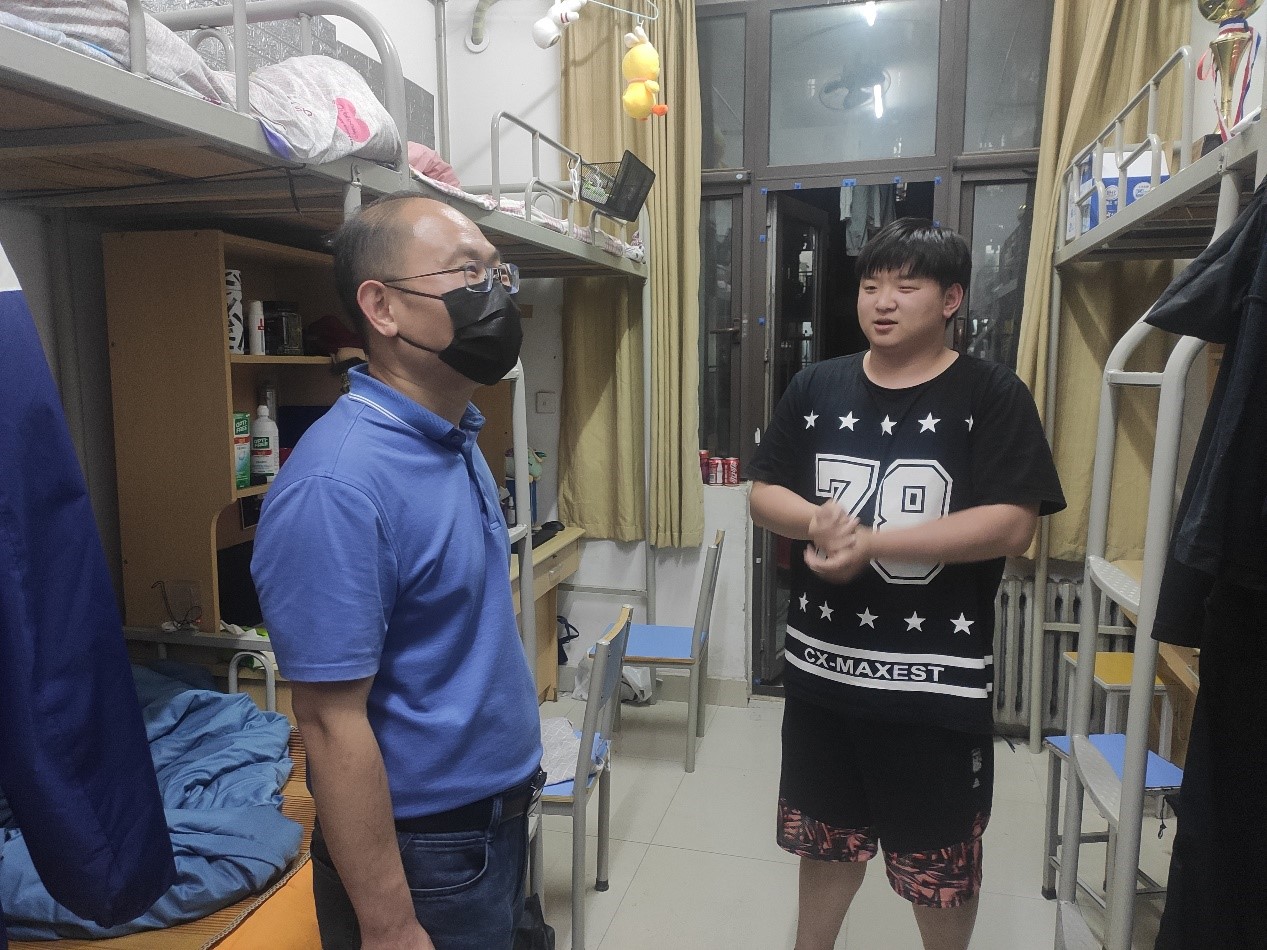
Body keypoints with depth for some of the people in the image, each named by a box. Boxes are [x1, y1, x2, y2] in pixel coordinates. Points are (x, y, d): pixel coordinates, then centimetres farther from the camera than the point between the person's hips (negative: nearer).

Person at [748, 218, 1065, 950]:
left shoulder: (992, 394, -8)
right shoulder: (817, 387, 3)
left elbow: (1012, 527, -17)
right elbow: (765, 494, 5)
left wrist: (871, 542, -24)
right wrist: (818, 521, -17)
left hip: (938, 679, -3)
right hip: (822, 665, 4)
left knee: (943, 868, 16)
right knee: (827, 840, 23)